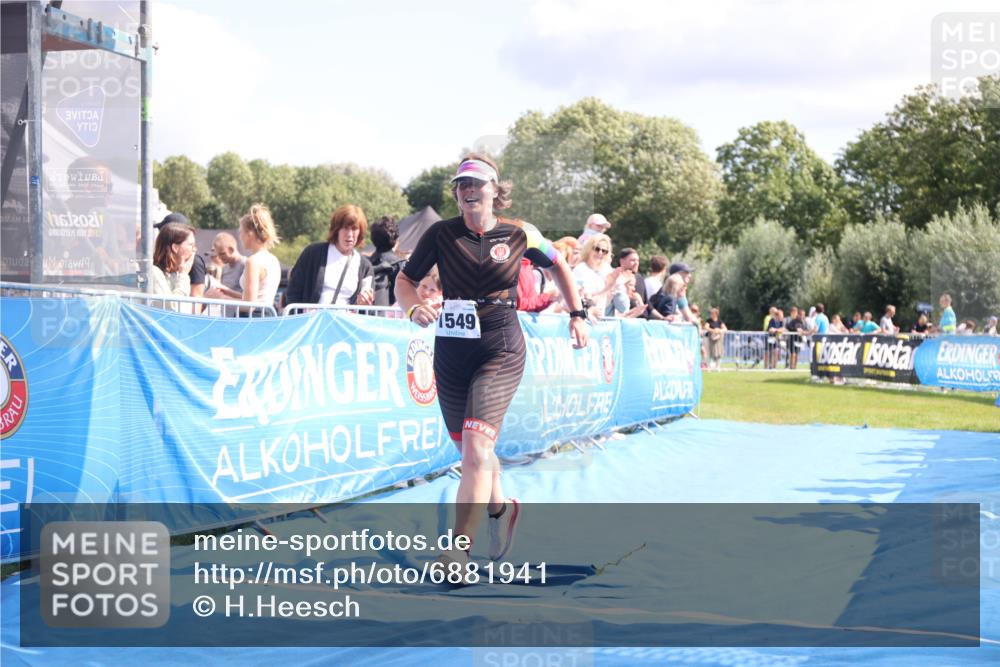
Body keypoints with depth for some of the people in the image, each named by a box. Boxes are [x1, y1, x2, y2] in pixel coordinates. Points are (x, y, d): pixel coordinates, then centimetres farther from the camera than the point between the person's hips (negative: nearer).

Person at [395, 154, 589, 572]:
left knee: (476, 448, -18)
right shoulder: (441, 234, -1)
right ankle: (500, 507, 46)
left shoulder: (520, 235, -1)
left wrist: (577, 314, 15)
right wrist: (414, 308, -19)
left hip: (501, 352, -3)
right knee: (470, 452, 15)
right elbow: (405, 279, 2)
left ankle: (458, 553, -18)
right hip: (451, 352, 3)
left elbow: (558, 267, 17)